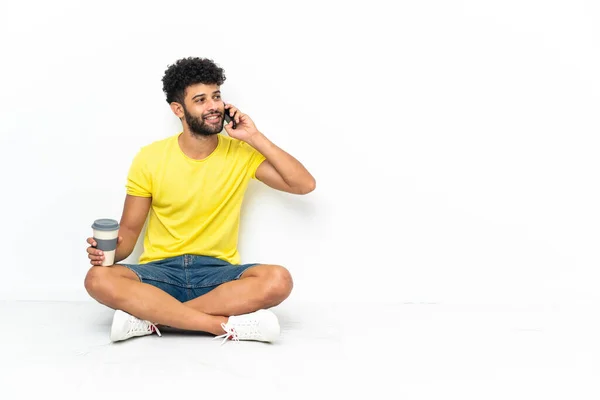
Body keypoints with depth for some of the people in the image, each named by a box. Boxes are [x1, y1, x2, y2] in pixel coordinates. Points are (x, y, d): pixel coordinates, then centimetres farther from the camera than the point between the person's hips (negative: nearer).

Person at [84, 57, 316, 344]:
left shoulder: (241, 153, 0)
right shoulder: (150, 158, -1)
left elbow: (305, 185, -8)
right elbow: (129, 230, 4)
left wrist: (255, 138, -12)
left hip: (218, 273, 0)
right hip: (160, 272, 0)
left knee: (278, 281, -32)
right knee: (98, 280, -32)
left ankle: (151, 317, -28)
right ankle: (228, 326, -32)